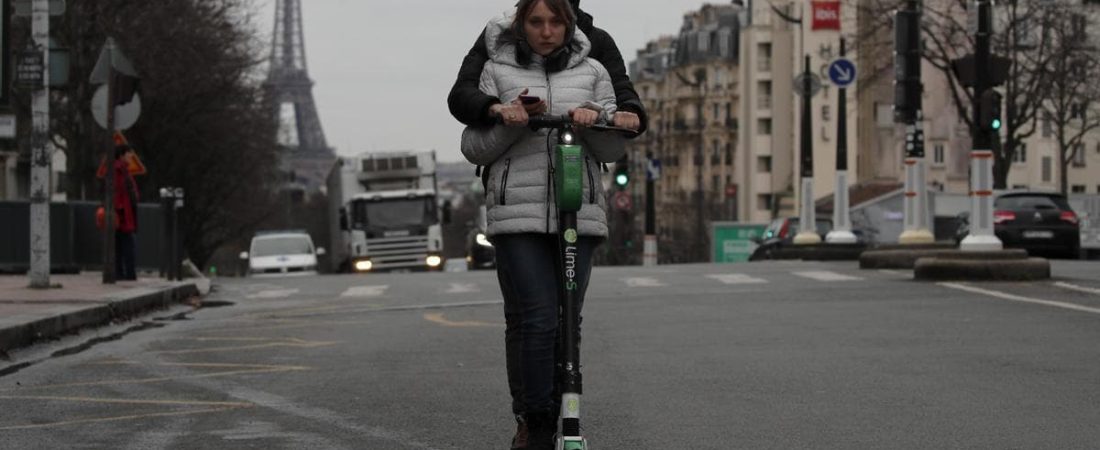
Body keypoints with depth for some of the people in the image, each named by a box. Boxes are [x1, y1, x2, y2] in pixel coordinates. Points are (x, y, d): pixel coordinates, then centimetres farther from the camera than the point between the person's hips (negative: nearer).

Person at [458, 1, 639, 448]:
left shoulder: (591, 72, 12)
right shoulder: (497, 71, 8)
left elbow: (614, 150, 11)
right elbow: (474, 149, 7)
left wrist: (596, 120, -10)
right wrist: (506, 124, -11)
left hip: (579, 214, 2)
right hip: (517, 214, -2)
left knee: (566, 324, 2)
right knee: (536, 321, -13)